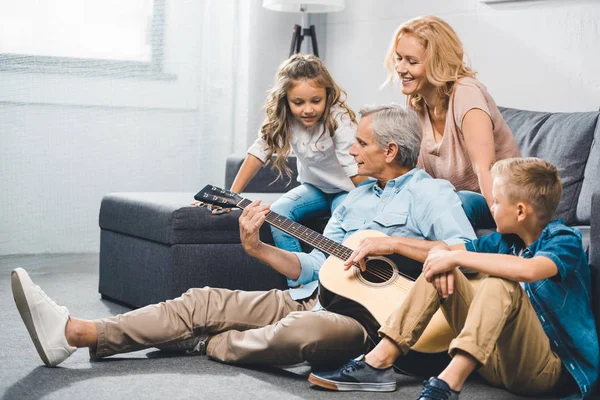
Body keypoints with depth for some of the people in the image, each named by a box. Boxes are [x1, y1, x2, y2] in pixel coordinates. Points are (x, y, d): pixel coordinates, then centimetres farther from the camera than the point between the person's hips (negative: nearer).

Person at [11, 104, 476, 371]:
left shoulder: (432, 194, -1)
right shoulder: (355, 198, 24)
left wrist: (392, 242, -23)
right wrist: (256, 247, 5)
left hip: (365, 314, -7)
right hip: (313, 296, 8)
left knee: (308, 330, -42)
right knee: (205, 301, -8)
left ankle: (199, 344, -17)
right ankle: (75, 332, -17)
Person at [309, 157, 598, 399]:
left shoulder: (562, 240, -13)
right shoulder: (507, 239, 9)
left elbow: (529, 270, -36)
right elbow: (441, 249, 12)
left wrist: (456, 257, -27)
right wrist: (442, 258, -14)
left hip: (545, 368, -7)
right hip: (497, 360, 7)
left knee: (500, 285, -32)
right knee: (439, 272, 1)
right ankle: (379, 362, -10)